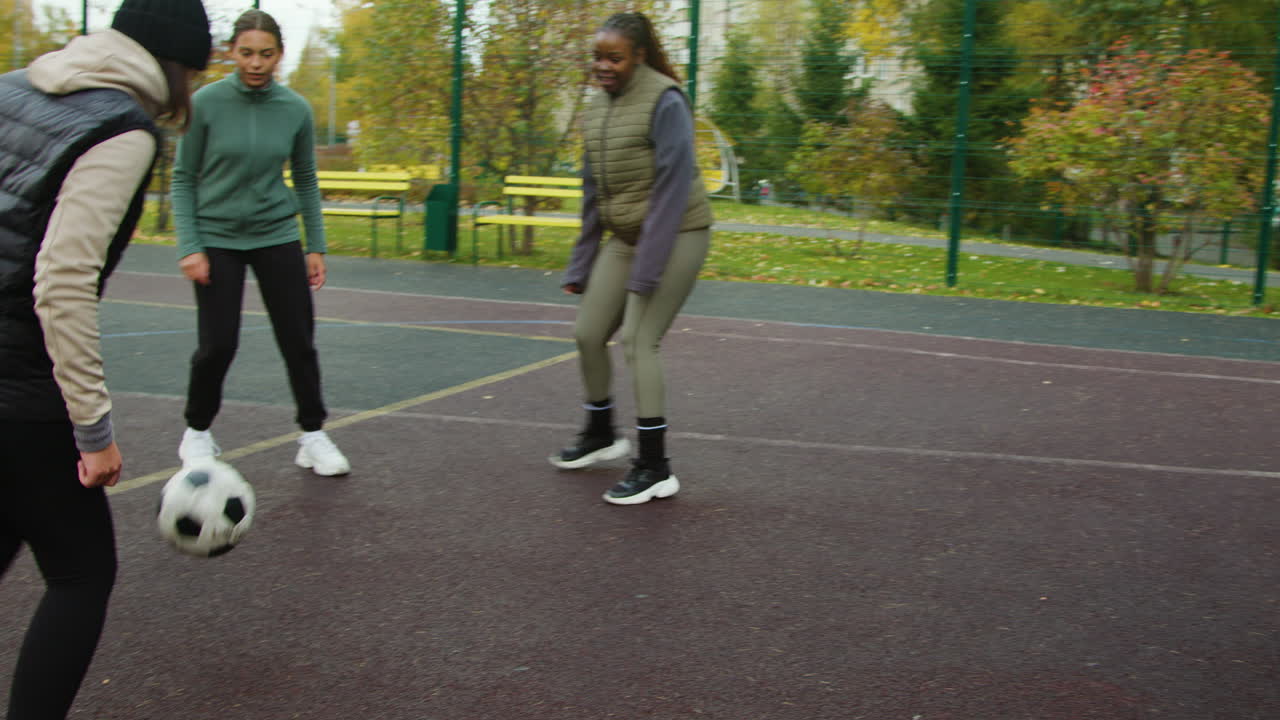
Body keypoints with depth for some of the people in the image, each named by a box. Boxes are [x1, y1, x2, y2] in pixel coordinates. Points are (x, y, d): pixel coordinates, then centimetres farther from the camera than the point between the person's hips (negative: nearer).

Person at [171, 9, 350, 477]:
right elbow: (183, 178, -4)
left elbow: (306, 181, 8)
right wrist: (189, 247, -10)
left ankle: (313, 436, 14)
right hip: (217, 239, -2)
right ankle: (197, 432, 20)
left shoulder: (296, 109, -3)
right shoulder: (206, 103, -10)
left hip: (277, 236, 2)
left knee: (299, 340, -1)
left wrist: (316, 247, 6)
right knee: (217, 345, -4)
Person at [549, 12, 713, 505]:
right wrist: (580, 265, 10)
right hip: (624, 238, 8)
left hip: (676, 234, -8)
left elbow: (673, 188, -21)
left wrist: (647, 270, -23)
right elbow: (593, 194, 11)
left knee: (637, 340, -13)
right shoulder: (599, 106, 6)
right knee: (588, 333, 7)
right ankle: (600, 435, 30)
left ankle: (655, 469, -5)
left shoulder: (665, 102, -17)